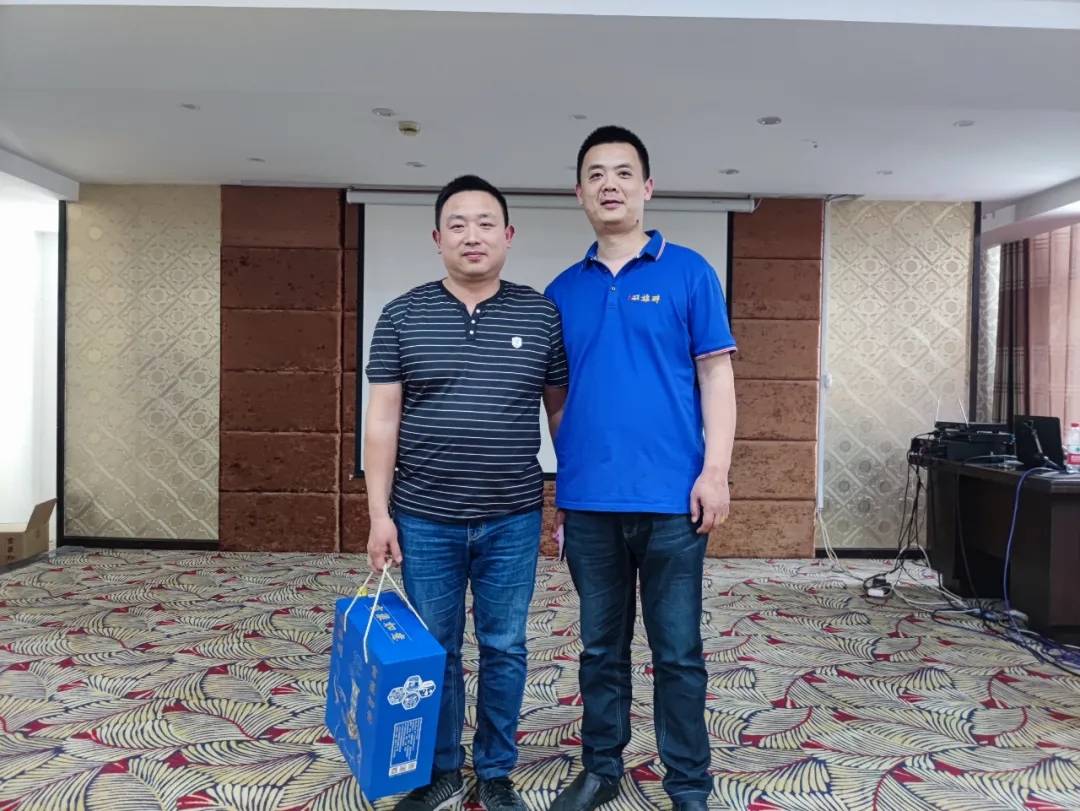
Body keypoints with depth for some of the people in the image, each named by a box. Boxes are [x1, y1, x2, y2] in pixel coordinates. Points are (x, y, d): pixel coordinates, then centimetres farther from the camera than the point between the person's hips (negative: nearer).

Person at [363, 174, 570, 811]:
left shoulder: (542, 315, 1)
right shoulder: (403, 315, -1)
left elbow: (563, 408, 6)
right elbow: (383, 419, -2)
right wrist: (380, 513, -6)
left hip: (513, 520, 0)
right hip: (425, 520, 0)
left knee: (504, 650, 12)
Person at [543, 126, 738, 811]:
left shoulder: (688, 272, 1)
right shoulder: (564, 290, 10)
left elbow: (715, 375, -1)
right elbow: (556, 391, 14)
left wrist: (716, 471, -10)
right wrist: (558, 479, 11)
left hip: (670, 497, -3)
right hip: (587, 499, 3)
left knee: (678, 651, 7)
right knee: (602, 646, 15)